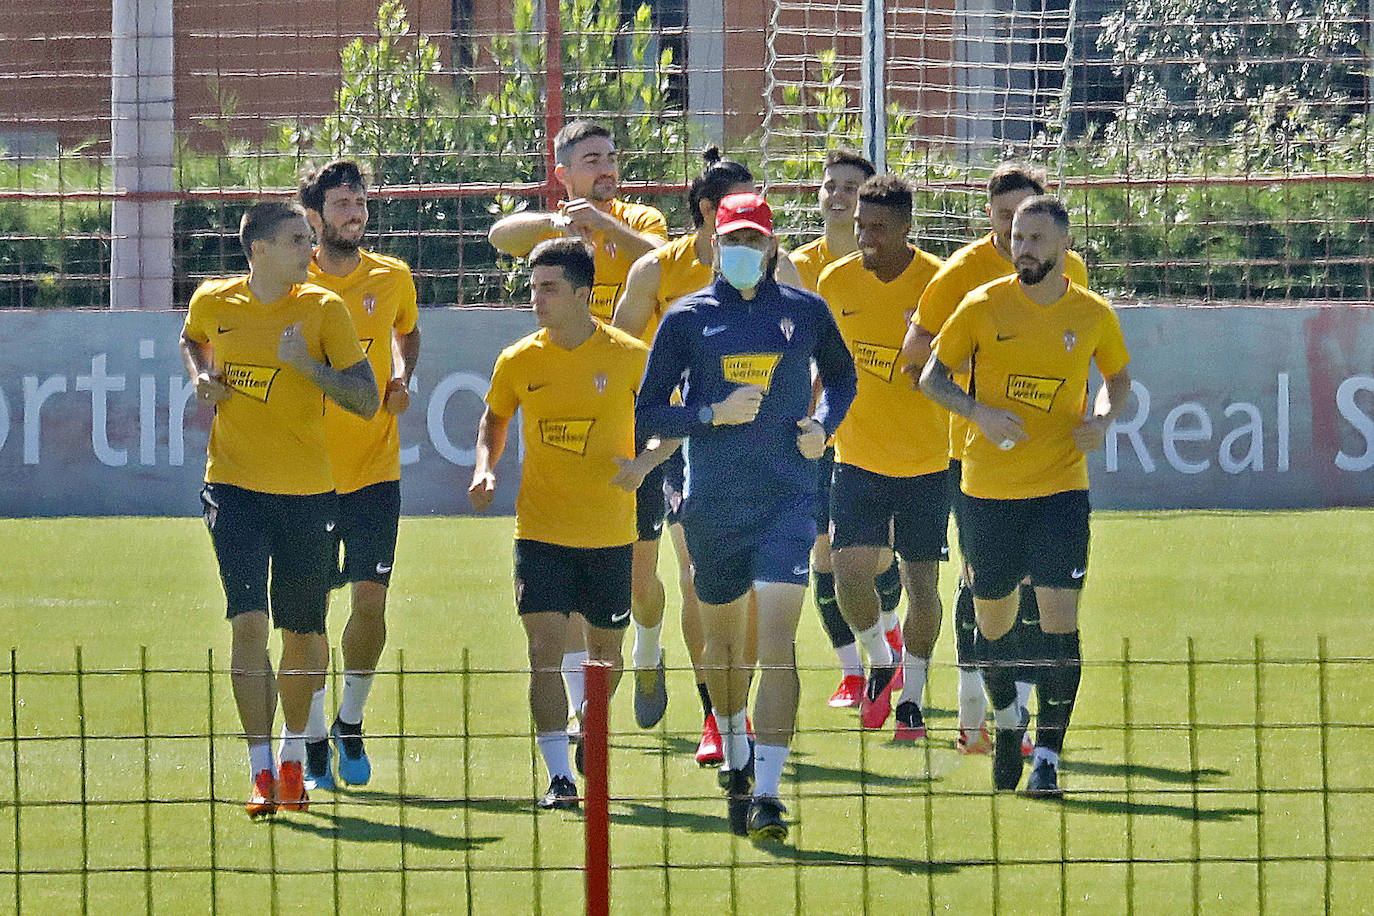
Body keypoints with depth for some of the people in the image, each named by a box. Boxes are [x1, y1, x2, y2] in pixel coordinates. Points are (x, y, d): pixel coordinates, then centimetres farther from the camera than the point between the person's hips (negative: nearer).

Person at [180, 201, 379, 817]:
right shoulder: (213, 303, 2)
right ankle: (261, 772, -12)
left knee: (302, 633, 8)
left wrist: (306, 363, -21)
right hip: (235, 487, 0)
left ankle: (293, 758, 29)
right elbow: (191, 341, 26)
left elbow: (366, 401, -7)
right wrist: (200, 378, 5)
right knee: (249, 621, -13)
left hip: (307, 492, 0)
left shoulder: (323, 309, -4)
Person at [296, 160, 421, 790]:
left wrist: (401, 379, 6)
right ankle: (313, 742, 8)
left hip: (374, 468, 2)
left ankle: (351, 724, 19)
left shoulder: (392, 278, 3)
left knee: (371, 598, -1)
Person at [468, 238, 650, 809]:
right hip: (541, 530, 0)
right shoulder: (518, 362, 0)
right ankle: (559, 776, -10)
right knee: (545, 649, -12)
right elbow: (494, 419, 17)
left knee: (606, 653, 10)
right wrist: (485, 468, -1)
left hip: (611, 532, 0)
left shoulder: (629, 357, -6)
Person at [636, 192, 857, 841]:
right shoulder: (687, 318, 2)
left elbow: (840, 375, 25)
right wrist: (716, 413, -12)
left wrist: (823, 426, 7)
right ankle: (734, 760, 40)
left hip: (786, 499, -1)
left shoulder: (805, 311, 5)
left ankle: (767, 793, -19)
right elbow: (648, 414, 2)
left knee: (777, 642, -14)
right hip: (712, 502, 1)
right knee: (723, 640, 14)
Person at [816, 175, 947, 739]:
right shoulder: (835, 281, -1)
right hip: (857, 456, 2)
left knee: (921, 582, 2)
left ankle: (911, 699, 19)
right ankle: (879, 660, 17)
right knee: (850, 570, -11)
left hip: (926, 460, -2)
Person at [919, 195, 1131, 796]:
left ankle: (1048, 756, -7)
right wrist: (980, 412, -14)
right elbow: (931, 376, 4)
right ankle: (1007, 719, 38)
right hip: (989, 486, 1)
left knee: (1058, 614, -12)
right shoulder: (983, 306, -2)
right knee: (992, 618, 9)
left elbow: (1118, 377, 19)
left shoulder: (1093, 316, 1)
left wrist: (1102, 419, -3)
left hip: (1061, 485, 0)